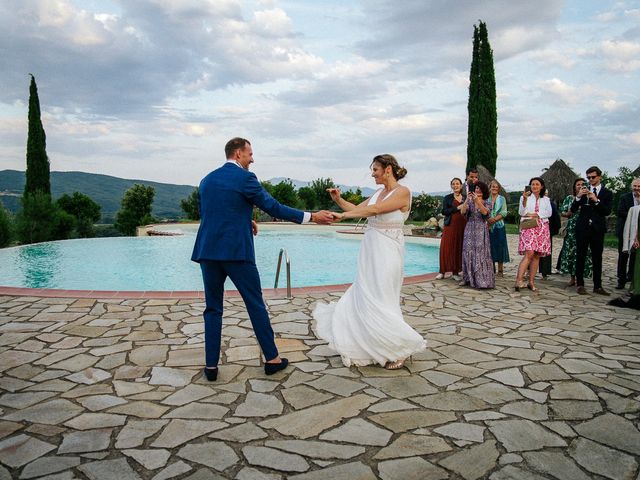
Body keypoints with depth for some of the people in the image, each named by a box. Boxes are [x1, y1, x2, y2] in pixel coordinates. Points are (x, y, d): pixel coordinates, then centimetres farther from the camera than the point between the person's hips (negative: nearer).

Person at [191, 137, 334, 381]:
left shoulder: (206, 180, 14)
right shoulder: (244, 178, -5)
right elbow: (273, 207, -6)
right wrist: (311, 217, -1)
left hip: (208, 251, 5)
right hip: (236, 252, -5)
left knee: (213, 308, 12)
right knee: (256, 305, 6)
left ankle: (211, 366, 13)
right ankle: (272, 358, 15)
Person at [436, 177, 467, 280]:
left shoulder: (465, 198, 12)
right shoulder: (447, 198, 6)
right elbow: (444, 211, -7)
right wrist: (457, 208, -14)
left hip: (462, 226, 2)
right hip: (450, 226, -2)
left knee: (459, 249, 2)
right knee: (446, 248, -4)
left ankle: (455, 272, 9)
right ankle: (442, 272, 3)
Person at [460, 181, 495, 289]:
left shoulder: (487, 203, 4)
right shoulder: (469, 201, 8)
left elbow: (485, 212, -16)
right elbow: (463, 212, -7)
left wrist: (477, 201, -25)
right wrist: (467, 200, -18)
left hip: (481, 230, -2)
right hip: (469, 229, 2)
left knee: (481, 253, -5)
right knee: (468, 253, 2)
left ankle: (481, 279, -2)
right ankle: (467, 278, 10)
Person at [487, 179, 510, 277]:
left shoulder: (502, 199, 7)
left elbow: (504, 213, -2)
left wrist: (494, 219, -16)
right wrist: (488, 220, -13)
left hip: (499, 226, -1)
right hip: (488, 226, 1)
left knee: (500, 246, -2)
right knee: (490, 246, 1)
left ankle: (500, 269, 3)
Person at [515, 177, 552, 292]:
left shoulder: (546, 199, 17)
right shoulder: (524, 197, 9)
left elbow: (549, 213, 3)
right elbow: (521, 212, -4)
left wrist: (534, 215, -8)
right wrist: (525, 199, -17)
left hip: (542, 228, 4)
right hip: (528, 227, -4)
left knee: (537, 255, 1)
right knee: (529, 253, -20)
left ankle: (531, 282, 5)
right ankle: (519, 280, -24)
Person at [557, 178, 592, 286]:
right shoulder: (569, 198, 9)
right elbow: (562, 212, 9)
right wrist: (568, 213, -11)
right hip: (571, 230, 1)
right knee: (570, 252, 1)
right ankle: (572, 278, 13)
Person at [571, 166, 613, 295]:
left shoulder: (607, 193, 5)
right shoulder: (583, 191, 6)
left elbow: (607, 211, -7)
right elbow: (573, 209, 1)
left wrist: (596, 200, -18)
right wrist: (578, 197, -15)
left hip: (597, 229, 0)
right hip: (582, 228, 0)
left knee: (597, 258, 5)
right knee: (580, 257, 2)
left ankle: (597, 286, 11)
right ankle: (580, 285, 7)